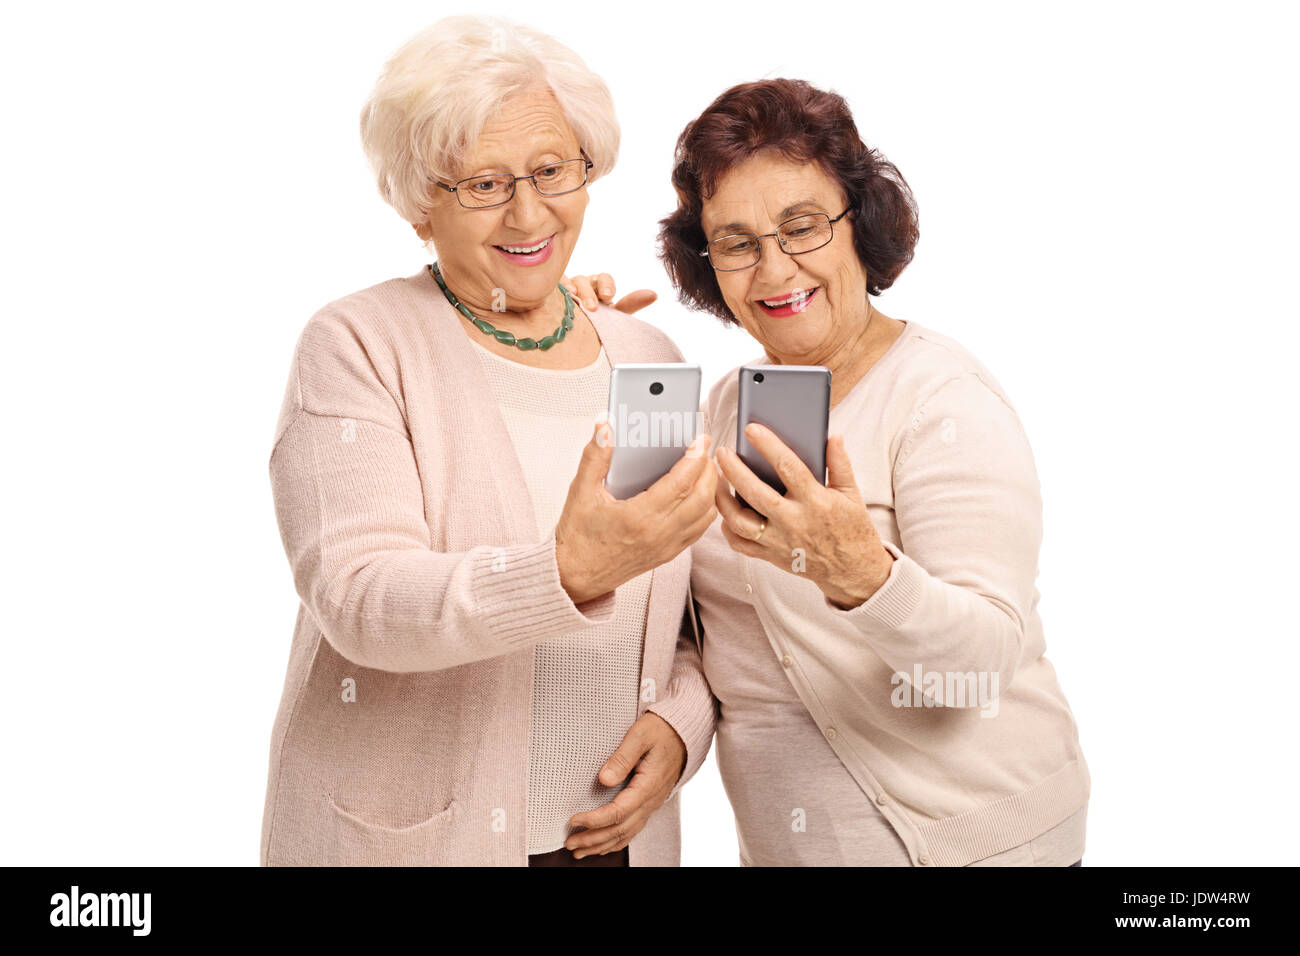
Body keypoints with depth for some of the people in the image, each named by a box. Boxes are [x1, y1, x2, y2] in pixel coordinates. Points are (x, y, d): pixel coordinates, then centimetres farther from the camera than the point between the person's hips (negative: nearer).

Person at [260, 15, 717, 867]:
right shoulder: (358, 348, -8)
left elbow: (704, 611, 11)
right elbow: (360, 599, -21)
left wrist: (677, 721, -8)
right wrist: (566, 574, -35)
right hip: (400, 837, -3)